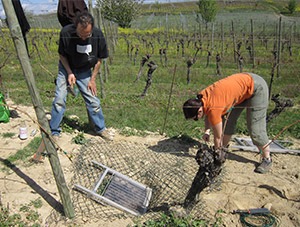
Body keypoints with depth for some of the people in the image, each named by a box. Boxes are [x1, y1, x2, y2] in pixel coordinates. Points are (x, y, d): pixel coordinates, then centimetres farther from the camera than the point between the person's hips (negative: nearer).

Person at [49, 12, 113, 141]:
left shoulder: (98, 35, -22)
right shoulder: (66, 33, -26)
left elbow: (99, 59, -8)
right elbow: (62, 54, -9)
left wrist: (92, 79, -7)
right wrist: (69, 73, -18)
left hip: (84, 71, 1)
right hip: (66, 69, -1)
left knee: (93, 100, 1)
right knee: (59, 99, -9)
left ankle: (101, 129, 21)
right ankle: (54, 132, 8)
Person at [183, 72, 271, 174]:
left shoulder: (213, 109, -31)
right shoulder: (201, 98, -9)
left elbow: (218, 136, -17)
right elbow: (208, 116, 13)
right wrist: (207, 131, 0)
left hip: (257, 87, -8)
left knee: (254, 127, -9)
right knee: (227, 119, 7)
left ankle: (267, 159, 5)